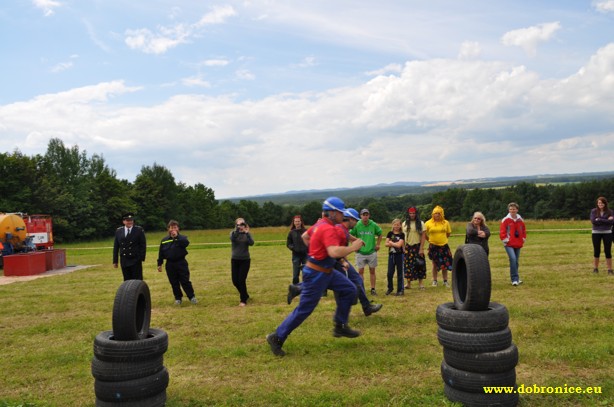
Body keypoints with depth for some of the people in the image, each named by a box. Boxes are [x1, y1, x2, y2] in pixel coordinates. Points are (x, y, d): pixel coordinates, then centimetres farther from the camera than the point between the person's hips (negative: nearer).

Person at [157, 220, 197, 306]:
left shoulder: (182, 238, 1)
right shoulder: (164, 240, 7)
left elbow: (186, 243, -23)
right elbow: (161, 253, 11)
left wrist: (177, 236, -22)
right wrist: (159, 264, 8)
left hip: (181, 263, -2)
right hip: (170, 264, 3)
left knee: (185, 281, -2)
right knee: (174, 283, 7)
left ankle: (192, 297, 7)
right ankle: (178, 298, 20)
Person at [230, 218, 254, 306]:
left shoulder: (247, 234, -1)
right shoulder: (233, 233, 0)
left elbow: (251, 243, -18)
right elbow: (232, 239, -24)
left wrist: (247, 233, -28)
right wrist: (237, 229, -35)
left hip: (245, 260, -2)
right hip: (235, 260, 2)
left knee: (241, 280, -8)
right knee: (235, 281, 5)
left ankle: (243, 300, 7)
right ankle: (245, 295, 30)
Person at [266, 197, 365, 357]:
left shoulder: (320, 224, 6)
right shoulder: (329, 229, -25)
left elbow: (305, 236, 21)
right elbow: (334, 252, -40)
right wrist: (352, 247, -27)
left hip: (327, 271, 10)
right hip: (316, 274, -10)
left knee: (349, 289, 12)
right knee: (304, 309, -1)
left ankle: (340, 327, 21)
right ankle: (277, 338, 11)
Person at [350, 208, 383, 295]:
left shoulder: (374, 225, -3)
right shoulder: (356, 225, -8)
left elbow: (380, 234, 13)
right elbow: (350, 235, 2)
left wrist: (378, 244, 6)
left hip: (372, 252, 1)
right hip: (360, 252, -1)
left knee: (372, 271, 9)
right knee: (360, 271, 3)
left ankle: (373, 289, 17)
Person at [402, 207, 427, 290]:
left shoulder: (420, 223, -1)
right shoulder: (404, 224, 7)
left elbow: (423, 236, -5)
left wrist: (421, 248, -12)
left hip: (417, 246, -2)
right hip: (407, 247, 2)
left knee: (420, 264, 1)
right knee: (408, 265, 2)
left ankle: (420, 283, 11)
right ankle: (408, 283, 11)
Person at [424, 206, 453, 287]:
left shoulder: (446, 223, -1)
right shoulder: (428, 223, -6)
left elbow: (448, 233, 12)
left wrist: (443, 238, 8)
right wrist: (429, 240, 3)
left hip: (444, 246, 1)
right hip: (433, 246, -1)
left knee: (445, 264, 6)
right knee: (435, 264, 9)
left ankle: (445, 281, 17)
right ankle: (434, 281, 19)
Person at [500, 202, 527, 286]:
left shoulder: (520, 220, 8)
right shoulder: (505, 220, -6)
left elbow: (524, 230, 19)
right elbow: (502, 232, -7)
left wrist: (523, 239, 9)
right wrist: (505, 240, -11)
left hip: (518, 244, 5)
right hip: (509, 244, -5)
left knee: (516, 261, 11)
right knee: (513, 259, -21)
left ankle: (515, 279, 22)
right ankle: (515, 279, -18)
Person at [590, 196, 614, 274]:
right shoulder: (594, 211, 1)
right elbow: (593, 221, -13)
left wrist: (599, 220, -16)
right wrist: (606, 220, -14)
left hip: (607, 233, 0)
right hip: (596, 233, 0)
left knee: (608, 251, 0)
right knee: (596, 251, 7)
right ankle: (595, 268, 16)